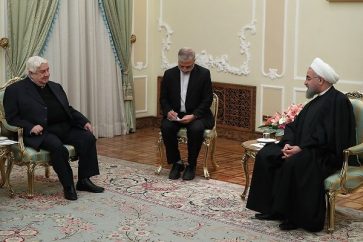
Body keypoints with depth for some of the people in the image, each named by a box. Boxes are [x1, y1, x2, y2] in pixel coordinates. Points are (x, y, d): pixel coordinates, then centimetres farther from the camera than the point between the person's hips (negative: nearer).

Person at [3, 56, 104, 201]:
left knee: (88, 138, -18)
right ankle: (68, 186, -21)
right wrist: (30, 127, -19)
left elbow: (69, 109, 24)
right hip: (41, 132, -6)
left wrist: (84, 122, 6)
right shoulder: (15, 90, 4)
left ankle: (84, 180, -10)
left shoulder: (56, 87, 22)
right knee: (57, 147, -35)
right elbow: (11, 118, -2)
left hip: (65, 127, 6)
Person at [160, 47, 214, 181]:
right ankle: (176, 163, -8)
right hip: (175, 114, 2)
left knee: (196, 129, -34)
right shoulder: (169, 74, 3)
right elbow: (163, 98, 7)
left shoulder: (204, 74, -5)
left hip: (196, 114, -2)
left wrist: (193, 115, -21)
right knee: (166, 127, -29)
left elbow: (207, 100, -7)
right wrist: (168, 111, -14)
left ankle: (191, 165, -12)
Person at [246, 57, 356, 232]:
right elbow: (295, 125, 15)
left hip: (325, 154, -9)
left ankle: (295, 216, -20)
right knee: (266, 155, -5)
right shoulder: (316, 101, 17)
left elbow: (330, 137, -21)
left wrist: (301, 148, -23)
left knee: (293, 163, -34)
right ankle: (272, 208, -3)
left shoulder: (339, 101, -12)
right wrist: (288, 143, -5)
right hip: (302, 148, 9)